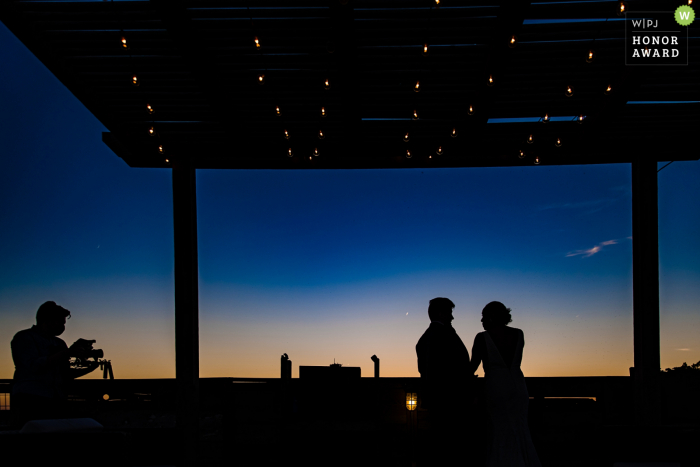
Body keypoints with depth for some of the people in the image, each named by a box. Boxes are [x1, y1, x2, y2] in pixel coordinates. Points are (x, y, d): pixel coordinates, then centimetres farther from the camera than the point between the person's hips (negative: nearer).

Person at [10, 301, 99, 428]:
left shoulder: (59, 343, 20)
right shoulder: (24, 338, 0)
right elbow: (34, 366, -15)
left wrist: (87, 369, 4)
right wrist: (68, 352, -18)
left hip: (55, 403, 6)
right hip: (29, 402, -6)